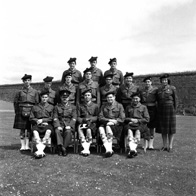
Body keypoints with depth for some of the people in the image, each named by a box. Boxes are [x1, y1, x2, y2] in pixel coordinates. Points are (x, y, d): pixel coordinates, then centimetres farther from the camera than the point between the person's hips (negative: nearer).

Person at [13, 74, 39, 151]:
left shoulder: (35, 92, 7)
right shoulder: (20, 92, 6)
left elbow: (37, 103, 8)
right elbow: (15, 102, 9)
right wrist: (17, 112, 2)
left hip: (31, 111, 0)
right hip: (22, 112, 0)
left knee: (29, 128, 3)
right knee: (22, 129, 2)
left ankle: (27, 145, 11)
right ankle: (22, 145, 10)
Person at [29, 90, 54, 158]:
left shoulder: (51, 107, 17)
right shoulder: (35, 107, 21)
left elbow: (52, 118, 7)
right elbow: (31, 118, 15)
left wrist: (42, 120, -4)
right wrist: (37, 121, -5)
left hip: (47, 125, -1)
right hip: (38, 125, 1)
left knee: (49, 131, -37)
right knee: (34, 130, -35)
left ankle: (41, 149, -42)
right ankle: (41, 151, -44)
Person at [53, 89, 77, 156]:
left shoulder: (73, 107, 13)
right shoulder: (57, 107, 14)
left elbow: (74, 118, 3)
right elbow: (55, 118, 4)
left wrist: (69, 126, -14)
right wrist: (58, 126, -14)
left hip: (69, 124, -1)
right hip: (60, 124, 1)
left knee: (68, 131, -32)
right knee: (57, 131, -31)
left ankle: (64, 147, -24)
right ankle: (60, 147, -31)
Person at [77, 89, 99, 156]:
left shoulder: (95, 106, 17)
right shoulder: (80, 106, 21)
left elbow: (97, 117, 9)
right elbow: (78, 117, 12)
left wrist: (90, 119, -11)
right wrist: (83, 120, -10)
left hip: (92, 124, -1)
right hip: (82, 123, 1)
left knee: (88, 130, -36)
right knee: (80, 129, -34)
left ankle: (86, 149, -31)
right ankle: (86, 149, -36)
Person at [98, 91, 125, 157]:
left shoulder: (119, 106, 9)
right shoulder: (103, 106, 17)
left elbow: (122, 119, 2)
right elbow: (100, 117, 8)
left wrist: (114, 121, -13)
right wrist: (109, 120, -8)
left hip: (116, 125, -2)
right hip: (105, 124, 3)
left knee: (108, 127, -35)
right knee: (101, 129, -31)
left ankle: (109, 149, -29)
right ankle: (108, 149, -35)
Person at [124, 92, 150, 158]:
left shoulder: (143, 107, 15)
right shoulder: (128, 107, 22)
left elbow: (147, 119, 9)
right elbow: (125, 118, 20)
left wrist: (137, 120, -5)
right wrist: (130, 119, -1)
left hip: (140, 125, -1)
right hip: (130, 124, 1)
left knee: (138, 131, -36)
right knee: (129, 131, -34)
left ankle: (131, 151, -44)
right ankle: (133, 150, -48)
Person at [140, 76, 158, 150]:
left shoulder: (155, 89, 3)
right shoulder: (142, 90, 11)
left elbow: (158, 100, 1)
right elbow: (140, 101, 13)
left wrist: (157, 109, -6)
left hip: (152, 109, -2)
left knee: (152, 127, 3)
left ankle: (151, 144, 10)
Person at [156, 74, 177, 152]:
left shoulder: (172, 88, -2)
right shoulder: (159, 89, 10)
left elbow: (175, 99, -1)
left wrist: (174, 109, -5)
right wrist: (158, 110, 7)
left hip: (169, 108, -4)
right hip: (161, 110, 4)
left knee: (170, 128, 2)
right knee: (163, 128, 7)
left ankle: (170, 146, 9)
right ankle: (164, 145, 16)